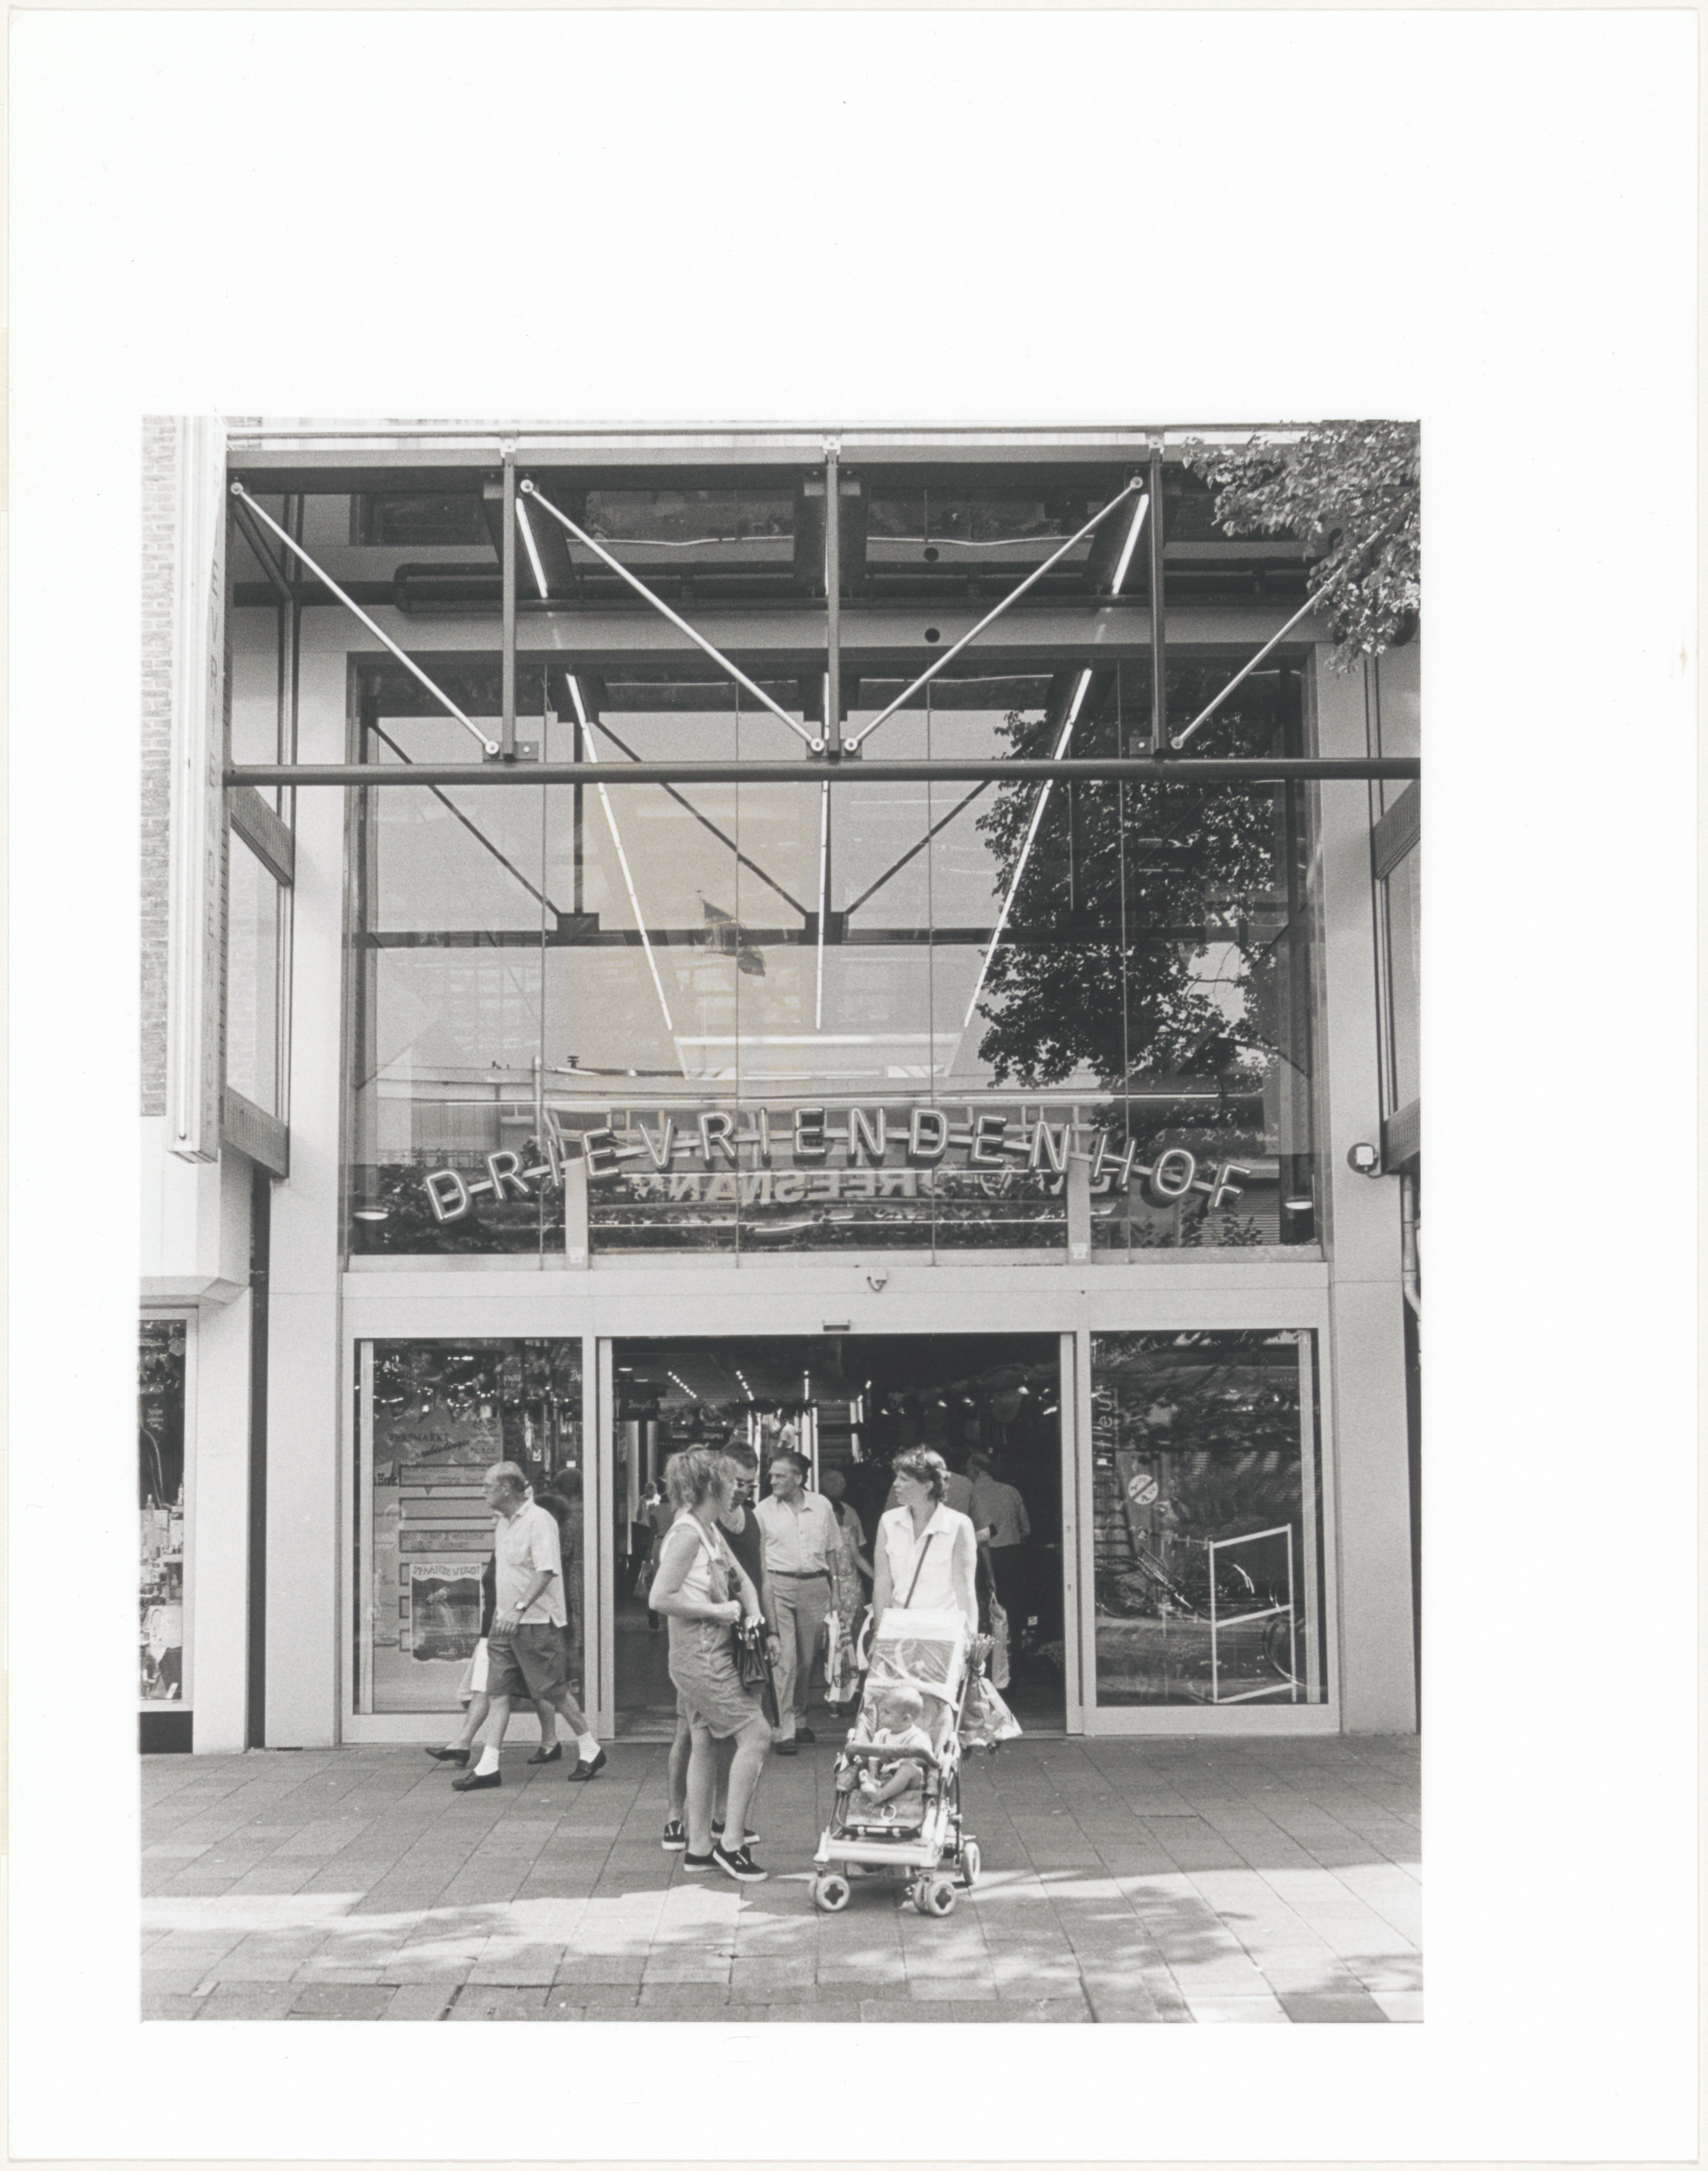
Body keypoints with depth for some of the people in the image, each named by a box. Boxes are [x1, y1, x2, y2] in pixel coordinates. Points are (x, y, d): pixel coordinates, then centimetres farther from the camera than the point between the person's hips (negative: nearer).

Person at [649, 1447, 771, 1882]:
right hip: (700, 1654, -10)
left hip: (711, 1653, 10)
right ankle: (731, 1842, -5)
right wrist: (717, 1611, -18)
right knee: (756, 1733, -10)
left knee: (704, 1743, 12)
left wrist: (753, 1615, 3)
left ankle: (699, 1846, 19)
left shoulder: (710, 1531, 12)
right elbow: (660, 1599, -24)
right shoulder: (687, 1534, -18)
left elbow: (742, 1578, 21)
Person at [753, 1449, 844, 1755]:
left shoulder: (822, 1505, 6)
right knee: (784, 1658, -9)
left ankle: (799, 1719, 26)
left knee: (808, 1659, 9)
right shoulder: (764, 1509, 2)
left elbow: (834, 1551, 14)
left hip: (815, 1585, 2)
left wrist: (836, 1590, 10)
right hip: (778, 1585, -2)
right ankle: (784, 1730, -7)